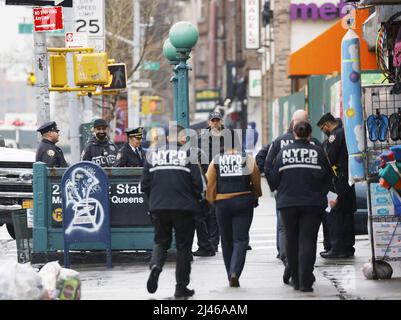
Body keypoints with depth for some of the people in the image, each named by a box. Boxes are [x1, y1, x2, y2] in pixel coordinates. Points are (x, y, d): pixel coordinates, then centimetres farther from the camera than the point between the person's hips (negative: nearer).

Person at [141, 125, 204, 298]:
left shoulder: (153, 155, 4)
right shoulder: (189, 154, -6)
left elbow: (145, 184, 5)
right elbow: (197, 182, -8)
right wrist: (196, 200, 11)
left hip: (158, 207, 3)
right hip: (184, 207, -3)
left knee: (161, 241, 17)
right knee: (183, 246, 8)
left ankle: (156, 265, -14)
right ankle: (181, 287, 9)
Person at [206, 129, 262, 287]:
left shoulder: (215, 161, -1)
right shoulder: (248, 160, -3)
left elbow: (210, 185, -1)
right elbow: (256, 183, 1)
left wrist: (211, 201, 16)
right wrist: (255, 198, 20)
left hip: (222, 203, 1)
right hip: (243, 202, -1)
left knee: (226, 240, 14)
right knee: (240, 239, -2)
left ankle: (231, 275, 20)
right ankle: (235, 272, -21)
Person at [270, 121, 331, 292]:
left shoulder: (284, 152, -1)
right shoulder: (318, 152, -3)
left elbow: (274, 179, 2)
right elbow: (327, 178, 1)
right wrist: (321, 194, 18)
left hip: (288, 203, 1)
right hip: (313, 204, -1)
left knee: (292, 241, 13)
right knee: (307, 240, -3)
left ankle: (295, 279, 17)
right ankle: (305, 282, -12)